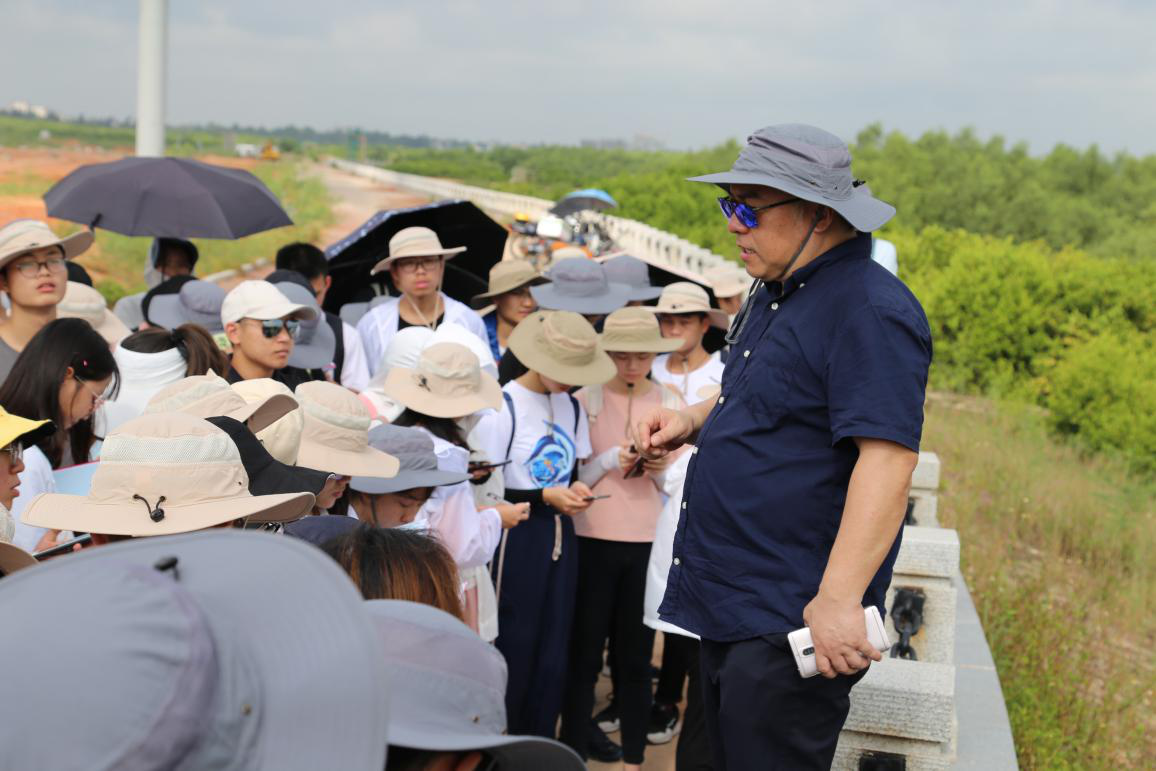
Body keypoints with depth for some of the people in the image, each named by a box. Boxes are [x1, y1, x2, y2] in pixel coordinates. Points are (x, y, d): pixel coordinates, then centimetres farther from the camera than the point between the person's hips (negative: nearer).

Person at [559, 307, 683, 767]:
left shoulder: (671, 404, 4)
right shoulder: (585, 400, -1)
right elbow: (574, 477, -3)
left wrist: (660, 469, -16)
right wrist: (611, 460, -20)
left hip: (648, 544, 2)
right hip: (592, 541, -2)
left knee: (636, 655, 8)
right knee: (585, 651, 4)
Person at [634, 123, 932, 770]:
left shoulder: (871, 311, -19)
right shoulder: (777, 292, 13)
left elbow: (888, 457, -27)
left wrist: (839, 600, -31)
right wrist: (696, 419, 10)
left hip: (792, 623, -10)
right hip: (730, 605, 10)